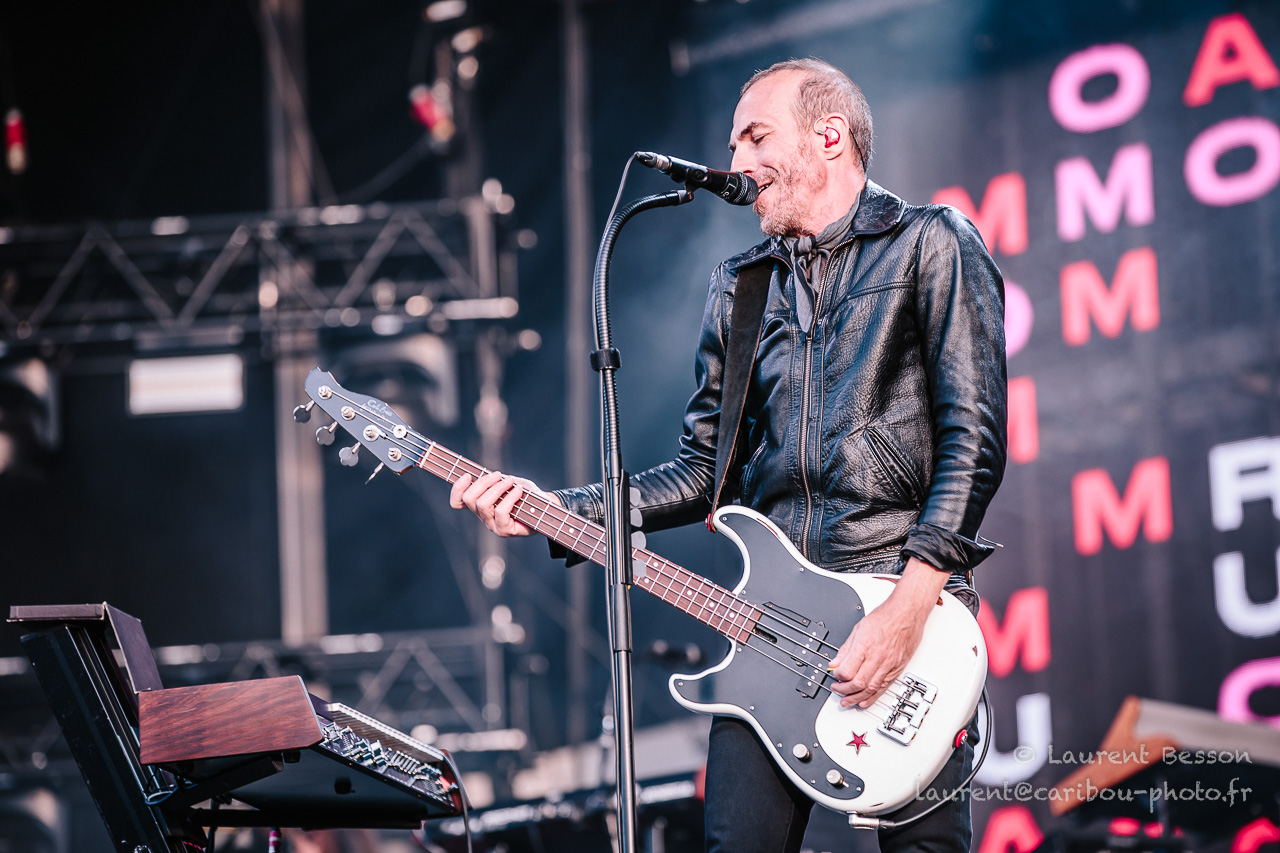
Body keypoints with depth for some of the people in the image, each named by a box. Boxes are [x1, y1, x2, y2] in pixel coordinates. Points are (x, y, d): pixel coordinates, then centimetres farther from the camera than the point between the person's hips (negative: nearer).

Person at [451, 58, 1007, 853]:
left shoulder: (929, 244, 1)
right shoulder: (739, 287, 19)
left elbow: (974, 439, -8)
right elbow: (709, 467, 19)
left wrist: (908, 606, -17)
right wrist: (555, 510, 7)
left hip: (904, 607, -5)